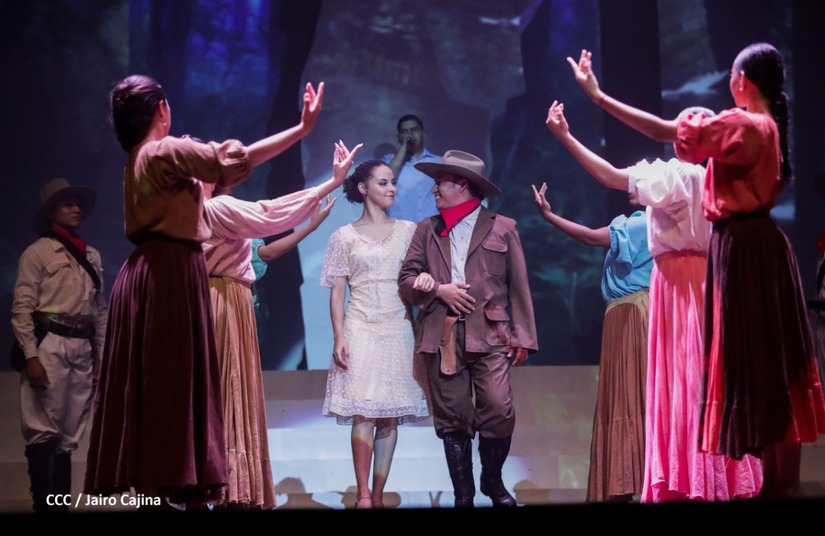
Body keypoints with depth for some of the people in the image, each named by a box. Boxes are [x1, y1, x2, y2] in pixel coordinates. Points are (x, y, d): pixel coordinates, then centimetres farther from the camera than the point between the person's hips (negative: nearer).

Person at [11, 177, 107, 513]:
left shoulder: (92, 256, 17)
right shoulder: (38, 252, 1)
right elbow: (21, 308, -5)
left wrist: (101, 356, 14)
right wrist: (30, 355, -14)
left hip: (82, 349, 6)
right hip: (48, 345, -6)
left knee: (70, 435, 6)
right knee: (43, 431, -8)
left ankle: (61, 504, 9)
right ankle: (44, 505, -5)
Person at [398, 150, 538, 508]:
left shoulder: (502, 227, 8)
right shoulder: (427, 230, 15)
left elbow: (519, 286, 6)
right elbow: (406, 280, 12)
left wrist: (522, 336, 0)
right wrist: (437, 289, -7)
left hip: (489, 335, -2)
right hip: (441, 337, 2)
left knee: (499, 412, -10)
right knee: (453, 419, 2)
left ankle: (493, 482, 13)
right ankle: (463, 495, 11)